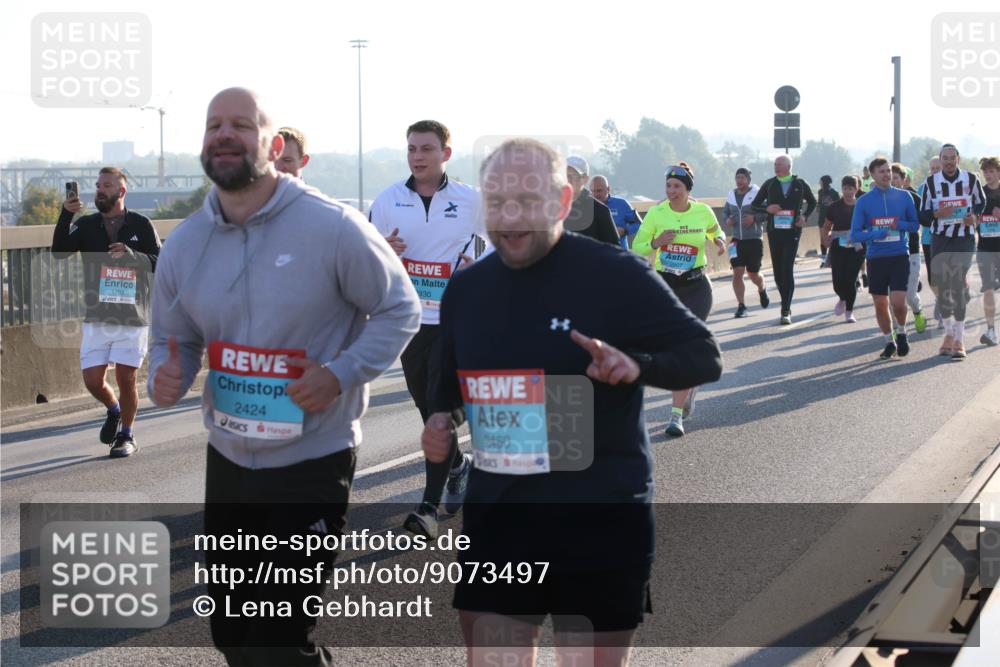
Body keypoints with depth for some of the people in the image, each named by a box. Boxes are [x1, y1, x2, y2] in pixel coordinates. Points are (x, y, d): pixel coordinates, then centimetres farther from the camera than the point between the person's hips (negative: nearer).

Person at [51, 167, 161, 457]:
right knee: (93, 381, -1)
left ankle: (127, 437, 18)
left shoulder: (141, 225, 2)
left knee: (126, 379, -1)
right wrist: (65, 215, -20)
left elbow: (160, 263, -1)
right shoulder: (86, 225, 6)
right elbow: (59, 252, -8)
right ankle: (113, 411, 31)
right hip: (97, 318, 2)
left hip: (132, 318, -2)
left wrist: (131, 254, -19)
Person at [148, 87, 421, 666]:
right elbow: (174, 339, 11)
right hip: (228, 459, 6)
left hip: (314, 462, -6)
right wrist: (167, 377, -13)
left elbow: (400, 310, -7)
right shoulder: (185, 243, 0)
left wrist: (341, 374, -20)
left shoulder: (332, 227, -15)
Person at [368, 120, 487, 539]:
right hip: (409, 319, 3)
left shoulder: (470, 200, -2)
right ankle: (458, 465, 41)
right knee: (426, 408, 13)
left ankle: (430, 506, -9)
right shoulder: (388, 200, 3)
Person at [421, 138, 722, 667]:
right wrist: (440, 418, 1)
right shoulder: (465, 289, 8)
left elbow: (703, 357, -6)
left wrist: (637, 365, -26)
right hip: (496, 514, 5)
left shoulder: (616, 275, -10)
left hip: (600, 517, -4)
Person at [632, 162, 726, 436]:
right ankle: (690, 385, 41)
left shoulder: (703, 212, -3)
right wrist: (656, 242, -20)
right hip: (664, 287, 2)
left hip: (696, 288, -2)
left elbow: (715, 230, 19)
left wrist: (720, 240, -3)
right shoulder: (656, 213, -5)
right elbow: (637, 248, -1)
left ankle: (677, 415, -11)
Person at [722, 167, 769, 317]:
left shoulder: (757, 193, -7)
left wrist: (755, 218, -23)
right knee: (737, 272, -10)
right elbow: (725, 212, 20)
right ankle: (741, 306, -3)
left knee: (753, 274, 7)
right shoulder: (731, 195, 8)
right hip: (736, 240, 3)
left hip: (754, 240, -3)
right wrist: (726, 220, -2)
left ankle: (762, 290, 41)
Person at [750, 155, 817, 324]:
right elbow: (754, 206, 10)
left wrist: (804, 216, 1)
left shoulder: (800, 184, 4)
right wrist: (767, 208, -11)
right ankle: (786, 306, 24)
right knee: (778, 272, 6)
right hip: (774, 232, 2)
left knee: (787, 270, -13)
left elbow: (812, 202, 19)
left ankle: (785, 311, -13)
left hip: (792, 232, -2)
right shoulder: (769, 184, 5)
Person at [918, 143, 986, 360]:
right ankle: (949, 333, 21)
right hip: (940, 241, 1)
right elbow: (923, 216, 3)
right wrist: (937, 214, -18)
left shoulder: (970, 179, 2)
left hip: (964, 239, -1)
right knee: (943, 288, 2)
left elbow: (980, 202, 16)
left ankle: (959, 340, -7)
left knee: (959, 288, -11)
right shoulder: (931, 182, 2)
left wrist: (974, 215, -5)